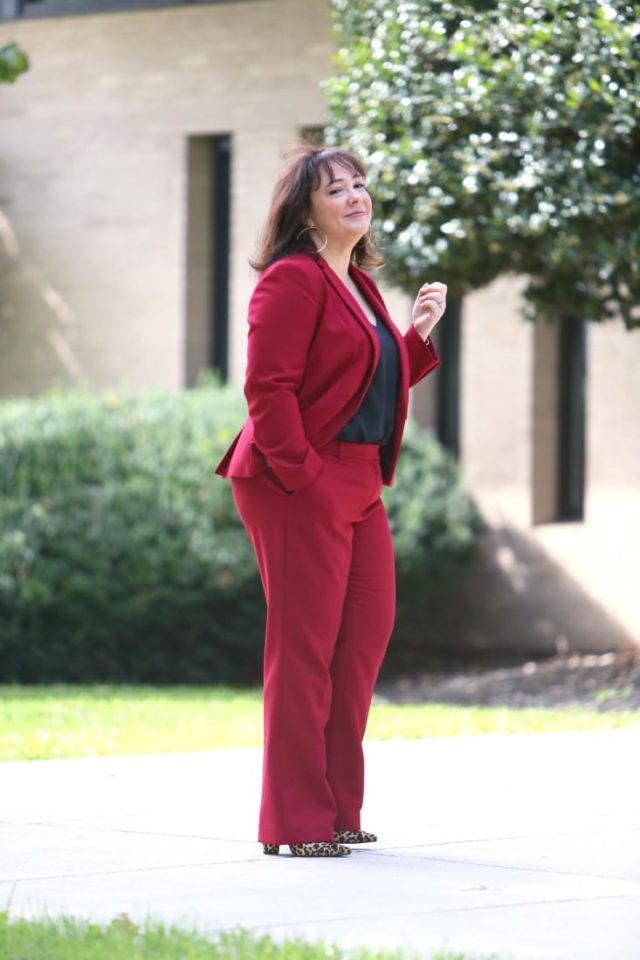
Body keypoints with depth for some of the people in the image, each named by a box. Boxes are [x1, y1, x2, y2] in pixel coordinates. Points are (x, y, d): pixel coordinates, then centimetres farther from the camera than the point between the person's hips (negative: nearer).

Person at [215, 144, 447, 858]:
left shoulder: (358, 287, 19)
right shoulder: (292, 280, -10)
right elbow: (268, 388, -16)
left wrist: (418, 335, 11)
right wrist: (302, 474, -19)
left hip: (356, 486, 10)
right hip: (299, 488, -10)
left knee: (366, 636, 11)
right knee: (304, 646, -6)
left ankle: (339, 811, 20)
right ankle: (295, 823, -1)